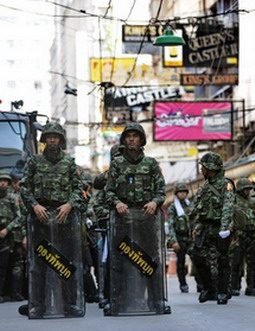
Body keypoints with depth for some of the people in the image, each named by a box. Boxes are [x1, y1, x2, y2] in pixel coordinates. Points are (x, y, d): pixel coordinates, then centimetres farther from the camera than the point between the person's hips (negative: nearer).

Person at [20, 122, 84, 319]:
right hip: (40, 214, 0)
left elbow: (78, 188, 7)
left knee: (68, 261, 1)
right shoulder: (35, 162, 8)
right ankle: (37, 306, 3)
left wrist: (69, 204, -10)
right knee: (38, 262, 0)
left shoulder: (69, 163, 9)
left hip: (65, 215, 0)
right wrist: (34, 205, -9)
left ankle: (71, 304, 6)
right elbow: (25, 187, 6)